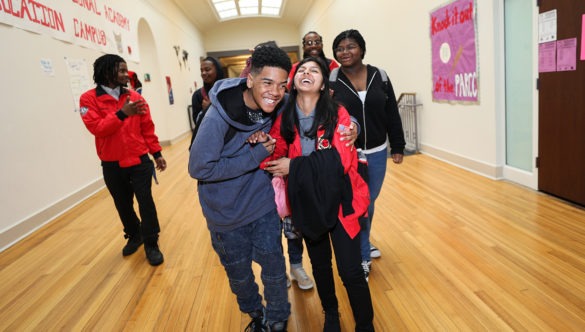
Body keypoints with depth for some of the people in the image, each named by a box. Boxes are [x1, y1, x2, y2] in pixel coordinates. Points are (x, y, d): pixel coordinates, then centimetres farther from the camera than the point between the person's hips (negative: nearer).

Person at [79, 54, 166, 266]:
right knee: (123, 204, 14)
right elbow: (97, 128, -18)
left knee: (145, 202, -1)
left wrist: (156, 153, 3)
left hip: (139, 161, 0)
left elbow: (147, 128, 4)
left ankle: (151, 244, 12)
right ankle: (134, 236, 36)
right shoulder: (89, 99, -5)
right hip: (112, 165, 0)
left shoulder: (135, 97, 1)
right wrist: (122, 113, -26)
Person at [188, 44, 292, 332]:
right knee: (238, 271, 17)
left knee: (273, 266, 9)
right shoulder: (219, 115, -28)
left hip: (264, 203, 3)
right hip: (227, 211, -2)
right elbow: (199, 168, -26)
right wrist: (254, 156, -26)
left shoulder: (279, 107, -13)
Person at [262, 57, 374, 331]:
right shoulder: (284, 119, -1)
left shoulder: (337, 114, -10)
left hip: (338, 202, -3)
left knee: (350, 272, -1)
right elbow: (276, 156, -5)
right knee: (320, 266, 20)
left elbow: (341, 159, -21)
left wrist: (294, 166, -22)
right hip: (306, 204, 3)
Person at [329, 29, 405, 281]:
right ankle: (362, 258, 21)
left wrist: (397, 147, 5)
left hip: (377, 153, 4)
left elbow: (392, 115, 5)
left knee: (369, 202, 19)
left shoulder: (379, 76, 1)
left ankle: (362, 243, 44)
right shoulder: (330, 81, -7)